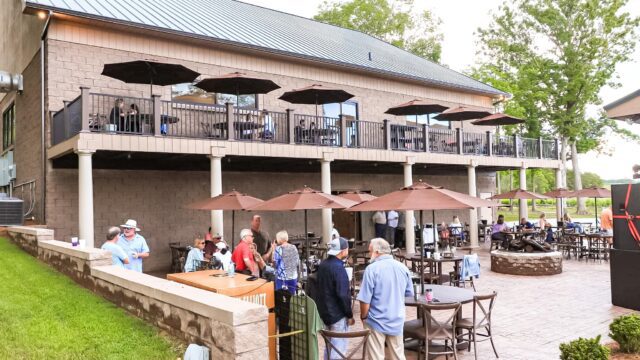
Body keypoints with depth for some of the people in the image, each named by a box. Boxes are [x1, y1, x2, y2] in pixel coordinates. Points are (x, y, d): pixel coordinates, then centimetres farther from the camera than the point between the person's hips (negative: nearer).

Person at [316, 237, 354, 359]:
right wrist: (349, 315, -13)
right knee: (338, 348, 0)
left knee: (330, 344, 20)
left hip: (325, 312, 9)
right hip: (338, 315, -9)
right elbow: (343, 295, -22)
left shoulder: (323, 265, 7)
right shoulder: (338, 267, -21)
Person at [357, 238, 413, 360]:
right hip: (397, 320, 5)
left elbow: (365, 299, -18)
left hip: (376, 321, -5)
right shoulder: (402, 267, -1)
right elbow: (409, 293, 12)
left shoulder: (372, 269, -18)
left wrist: (363, 317, -1)